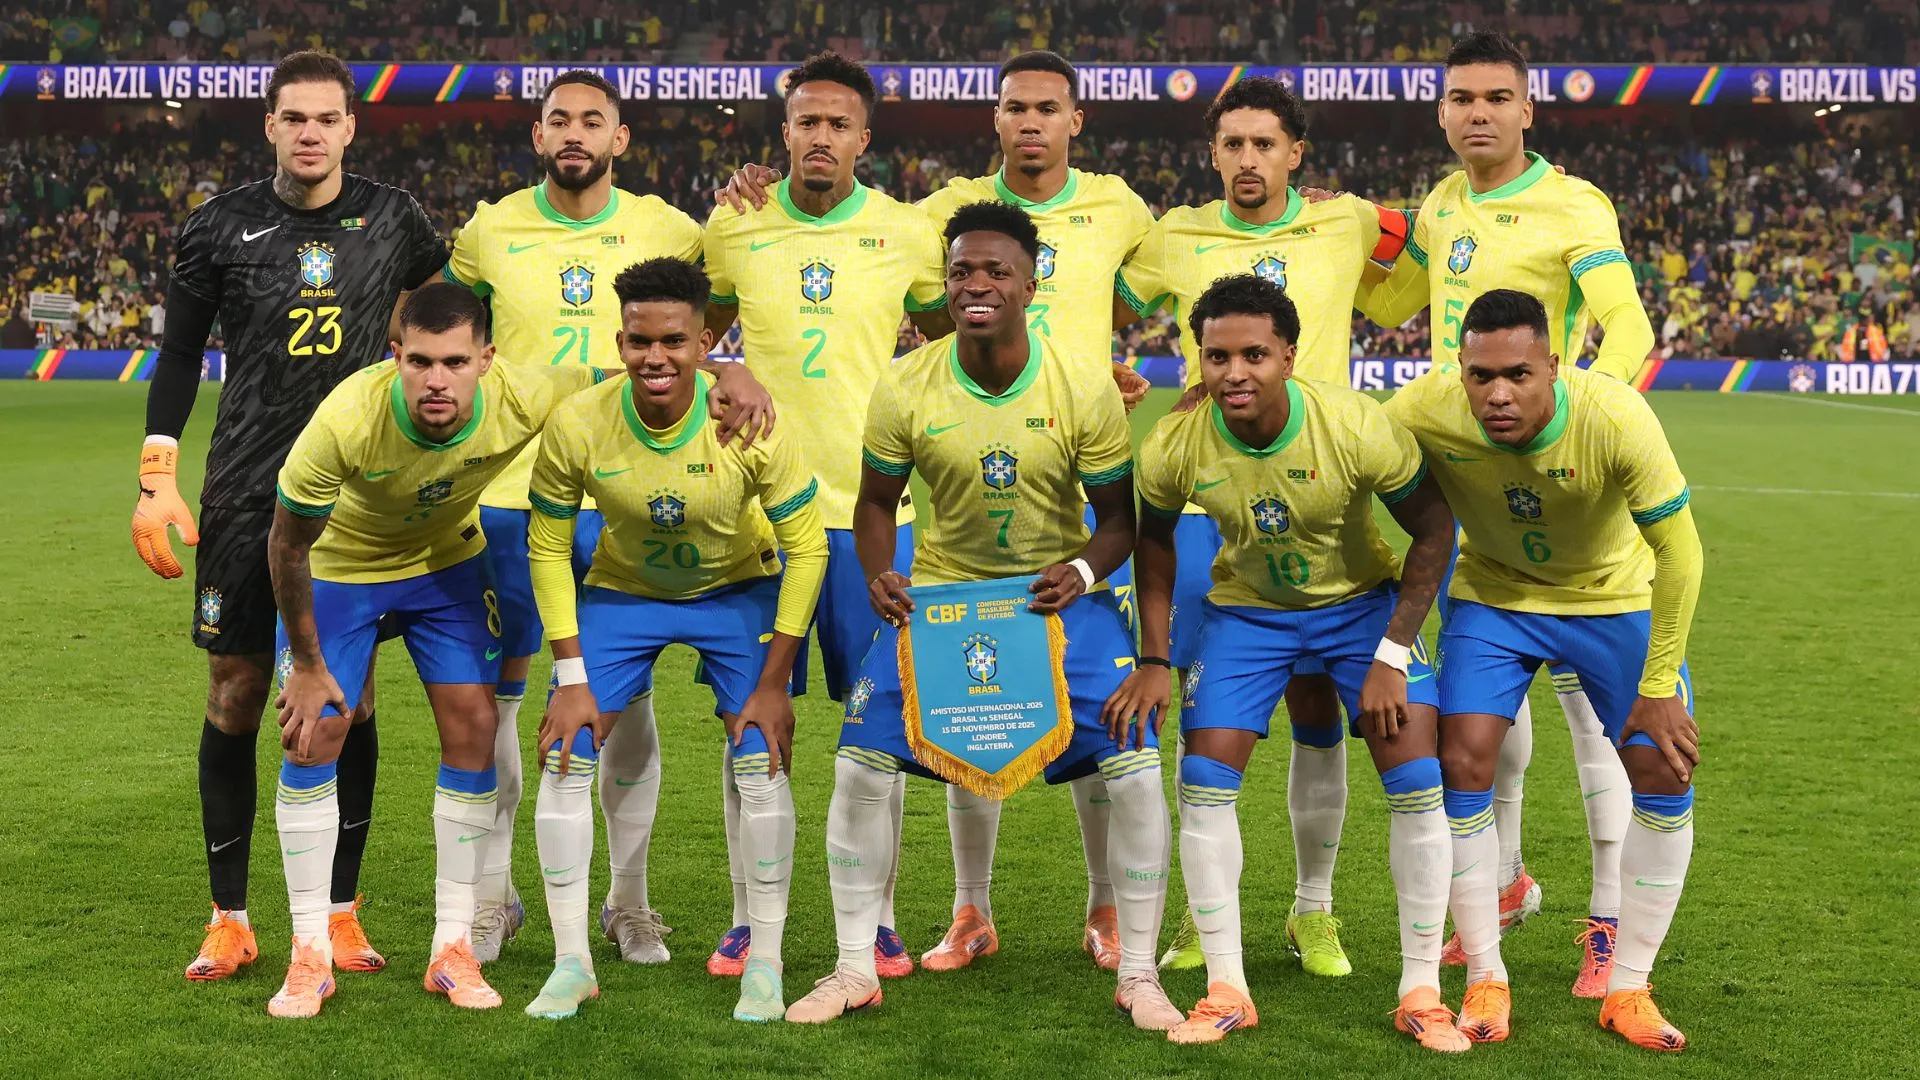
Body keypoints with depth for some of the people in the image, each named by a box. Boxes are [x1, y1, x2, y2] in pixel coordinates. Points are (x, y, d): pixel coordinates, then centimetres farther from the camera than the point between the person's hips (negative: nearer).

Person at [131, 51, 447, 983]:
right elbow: (179, 355, 5)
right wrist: (157, 479, -3)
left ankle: (339, 913, 15)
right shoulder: (221, 227, 1)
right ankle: (228, 922, 13)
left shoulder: (391, 219, 4)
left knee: (350, 700, 3)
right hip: (246, 495, -1)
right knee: (234, 698, 2)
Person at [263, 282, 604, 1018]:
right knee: (312, 736, -9)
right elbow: (287, 544, -22)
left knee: (473, 730, -6)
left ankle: (453, 949, 7)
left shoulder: (522, 400, -32)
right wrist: (306, 665, -14)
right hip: (337, 569, -2)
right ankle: (311, 956, 6)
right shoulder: (347, 419, -38)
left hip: (449, 563, 2)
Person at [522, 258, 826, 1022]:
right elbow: (548, 550, -10)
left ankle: (764, 966, 4)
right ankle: (572, 964, 6)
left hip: (740, 589, -1)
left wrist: (772, 682, -17)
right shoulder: (577, 426, -25)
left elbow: (806, 546, -18)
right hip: (622, 590, 2)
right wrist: (572, 678, -13)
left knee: (761, 761, -12)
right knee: (564, 756, -8)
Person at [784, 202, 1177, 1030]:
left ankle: (1138, 976, 5)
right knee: (860, 762, -7)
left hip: (1059, 589, -1)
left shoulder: (1085, 390, -16)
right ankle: (854, 970, 12)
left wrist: (1083, 571, -27)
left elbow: (1120, 515, -6)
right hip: (938, 589, 1)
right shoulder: (905, 389, -13)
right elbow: (876, 502, 1)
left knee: (1135, 765, -13)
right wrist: (879, 575, -19)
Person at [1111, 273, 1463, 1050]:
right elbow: (1154, 538, -1)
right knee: (1203, 779, -9)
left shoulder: (1356, 427, -29)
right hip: (1246, 608, 2)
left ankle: (1421, 993, 4)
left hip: (1362, 600, -1)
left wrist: (1391, 654, -20)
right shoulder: (1175, 447, -23)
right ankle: (1226, 992, 5)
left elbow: (1433, 528, -16)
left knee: (1416, 779, -11)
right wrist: (1153, 660, -7)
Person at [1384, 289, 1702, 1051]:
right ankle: (1486, 982, 2)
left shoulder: (1615, 418, -33)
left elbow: (1678, 550, -23)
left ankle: (1627, 988, 9)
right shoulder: (1424, 411, -30)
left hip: (1615, 597, 0)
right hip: (1493, 594, 1)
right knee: (1462, 762, -13)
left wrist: (1659, 687, -19)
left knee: (1664, 772, -8)